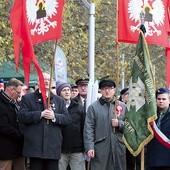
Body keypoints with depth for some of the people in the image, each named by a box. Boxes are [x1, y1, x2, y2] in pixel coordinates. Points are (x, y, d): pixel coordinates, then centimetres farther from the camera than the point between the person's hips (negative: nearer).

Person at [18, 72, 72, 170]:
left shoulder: (60, 101, 16)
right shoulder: (27, 98, 9)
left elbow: (68, 119, 8)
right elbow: (22, 116, -5)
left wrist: (54, 116, -10)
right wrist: (41, 114, -12)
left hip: (53, 147, 2)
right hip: (34, 146, -2)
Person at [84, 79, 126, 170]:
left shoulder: (122, 106, 13)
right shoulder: (93, 107, 5)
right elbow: (88, 129, -1)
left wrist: (119, 124, -8)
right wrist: (89, 147, -11)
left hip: (119, 149, 3)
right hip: (100, 150, -3)